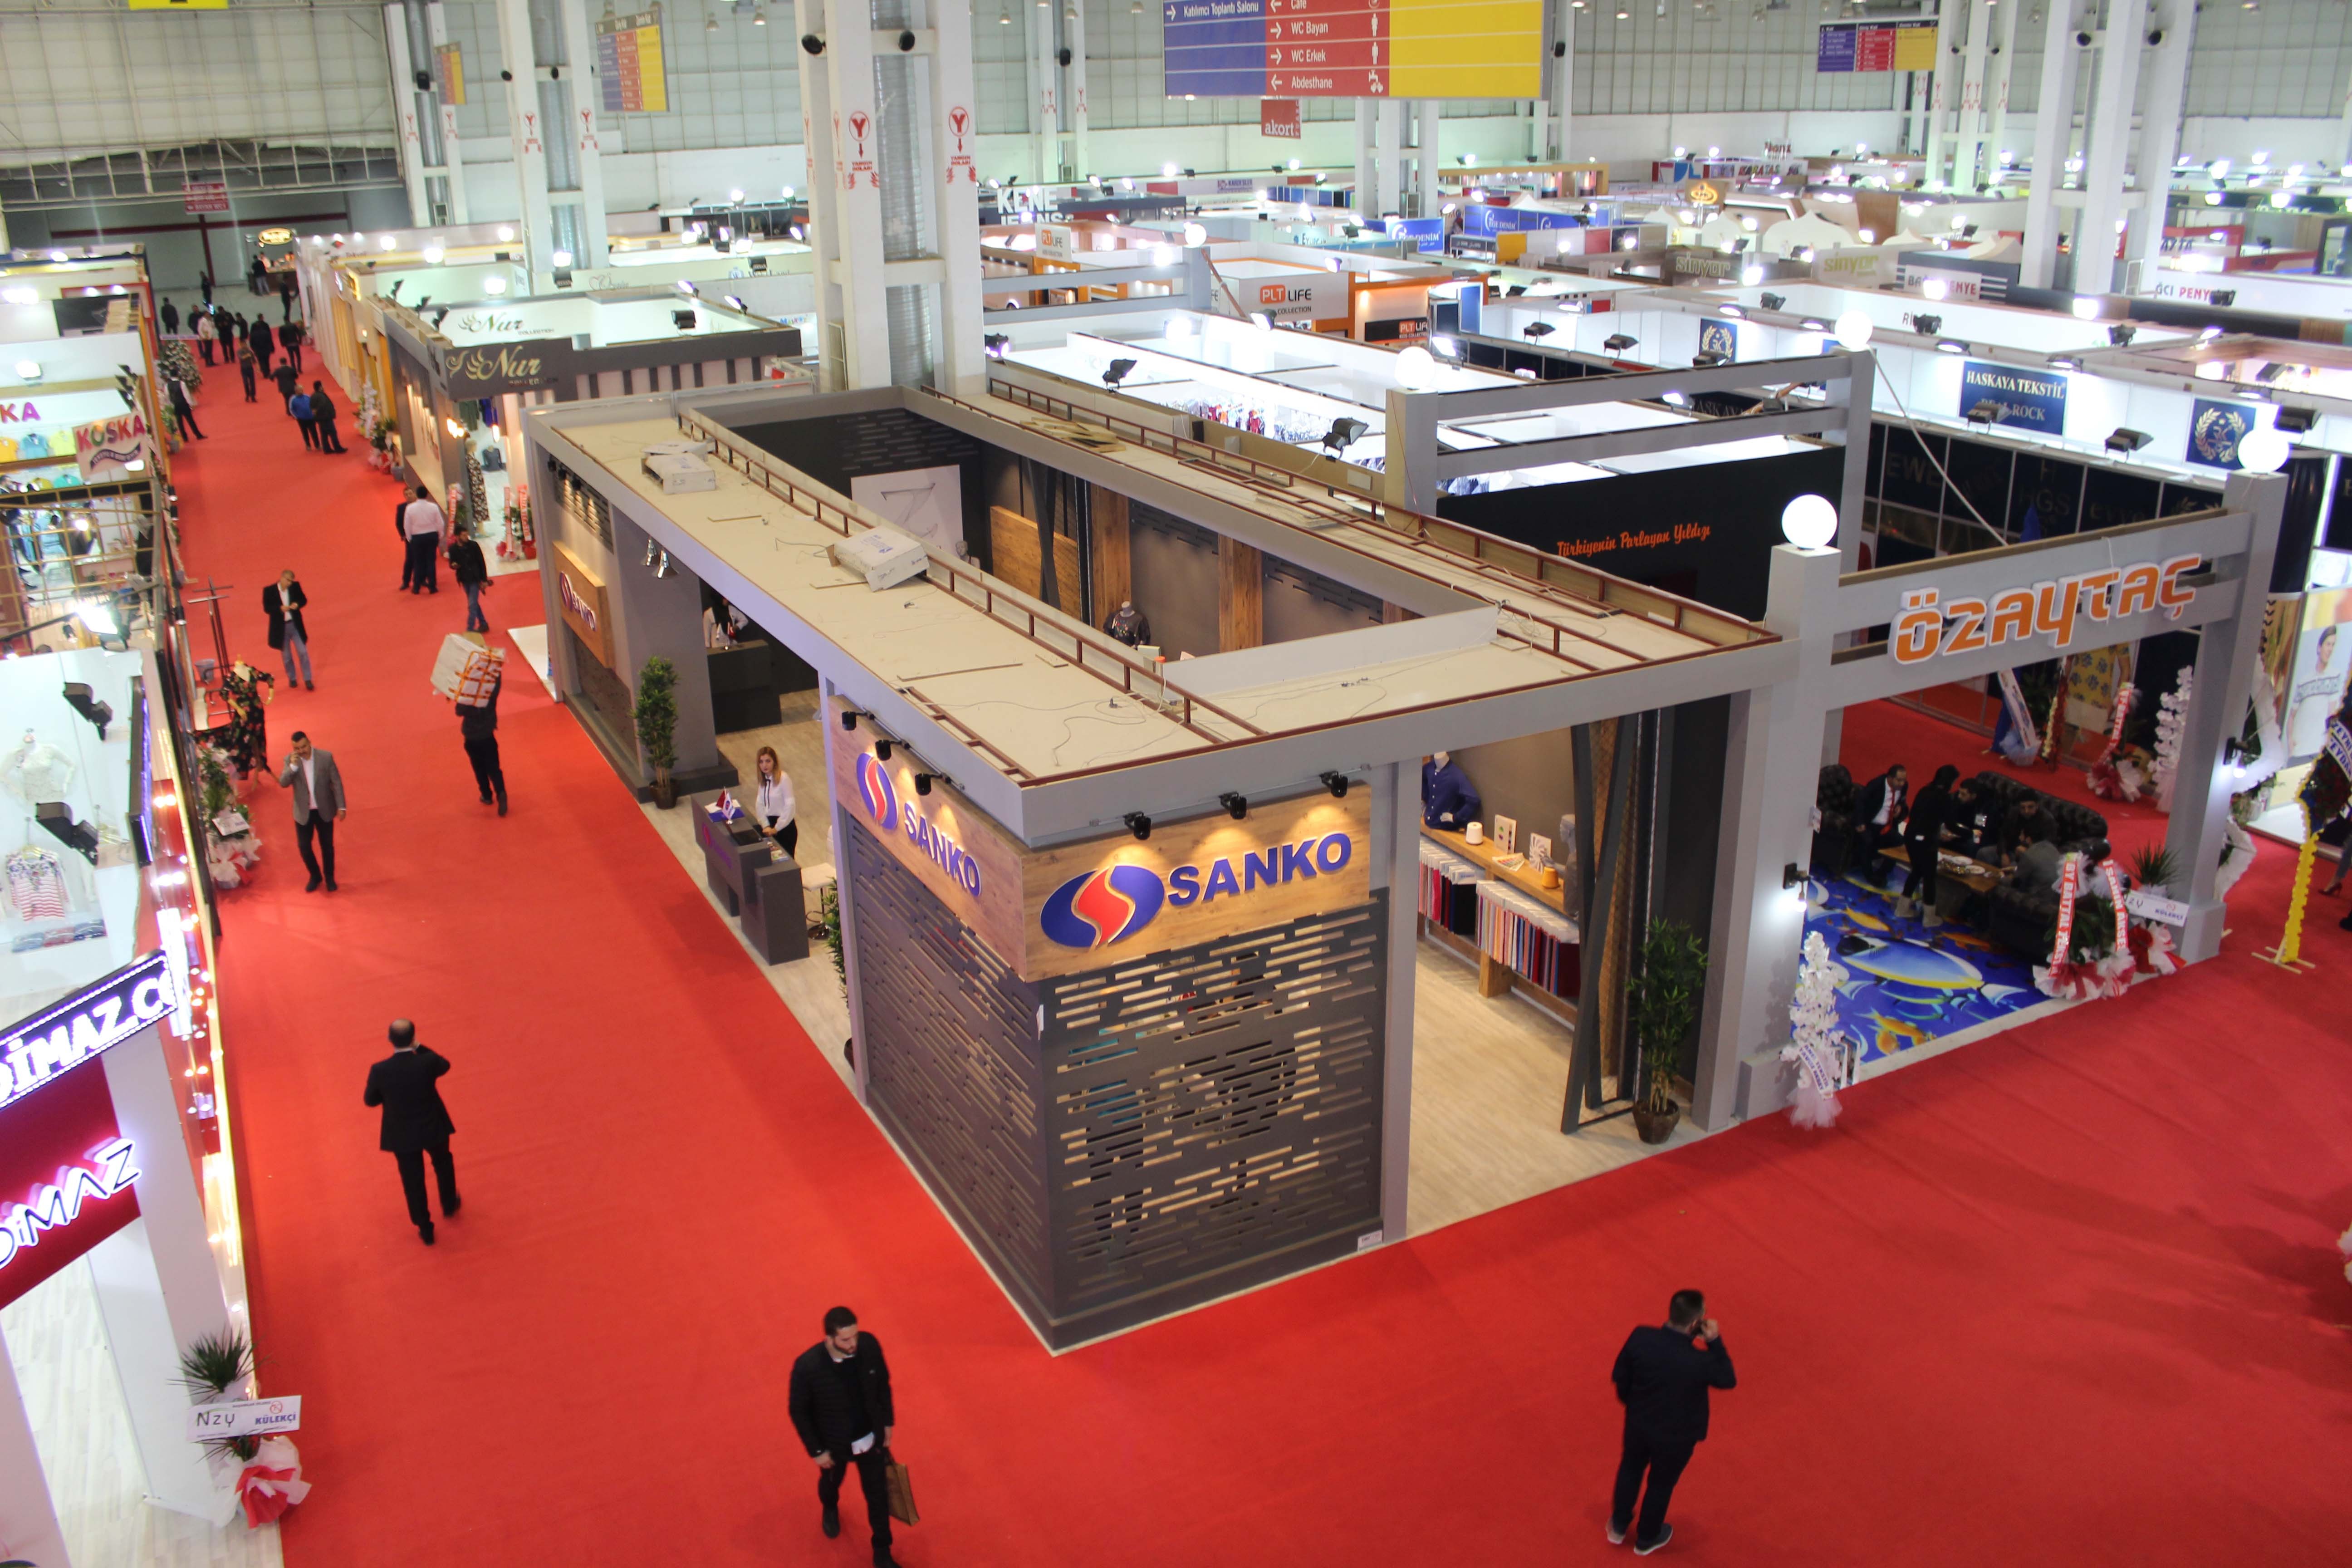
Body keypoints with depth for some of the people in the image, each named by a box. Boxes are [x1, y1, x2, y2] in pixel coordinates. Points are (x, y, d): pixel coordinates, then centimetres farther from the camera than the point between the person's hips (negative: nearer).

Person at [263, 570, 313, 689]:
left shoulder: (296, 586, -5)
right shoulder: (269, 591, -12)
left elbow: (304, 600, 5)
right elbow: (266, 608, -11)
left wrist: (297, 605, -17)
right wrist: (280, 608, -28)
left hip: (295, 625, 1)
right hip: (280, 627, -1)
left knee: (303, 652, -1)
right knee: (286, 656, 13)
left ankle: (307, 680, 9)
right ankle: (292, 679, 30)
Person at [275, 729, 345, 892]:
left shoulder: (326, 757, -14)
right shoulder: (290, 760, -10)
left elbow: (336, 782, -8)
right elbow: (283, 783, -18)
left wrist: (341, 806, -8)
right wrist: (293, 766, -33)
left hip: (325, 810, -1)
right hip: (303, 812, 1)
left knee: (327, 845, 13)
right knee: (304, 846, 9)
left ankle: (329, 877, 33)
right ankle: (315, 876, 33)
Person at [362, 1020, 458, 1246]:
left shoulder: (380, 1070, -23)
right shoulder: (428, 1062, -25)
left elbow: (370, 1100, -6)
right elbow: (445, 1065, 0)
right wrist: (419, 1048, -4)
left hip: (402, 1134, 0)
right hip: (433, 1128, 0)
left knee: (413, 1180, 18)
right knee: (443, 1165, 31)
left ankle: (425, 1229, 31)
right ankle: (449, 1206, 51)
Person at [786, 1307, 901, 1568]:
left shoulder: (869, 1345, -24)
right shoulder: (807, 1367, -34)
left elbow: (883, 1384, -5)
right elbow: (798, 1410, -17)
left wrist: (887, 1422, 3)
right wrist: (816, 1450, -11)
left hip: (871, 1438, 1)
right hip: (834, 1444, -1)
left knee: (878, 1495, 13)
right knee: (831, 1483, 30)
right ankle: (830, 1509, 66)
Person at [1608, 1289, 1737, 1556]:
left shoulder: (1640, 1338, -26)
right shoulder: (1701, 1361, -35)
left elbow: (1619, 1376, -8)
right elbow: (1728, 1380, -12)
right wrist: (1715, 1342, -17)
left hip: (1638, 1423, 3)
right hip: (1676, 1436, -3)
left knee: (1630, 1468, 31)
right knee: (1661, 1483, 25)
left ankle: (1619, 1526, 53)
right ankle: (1647, 1539, 50)